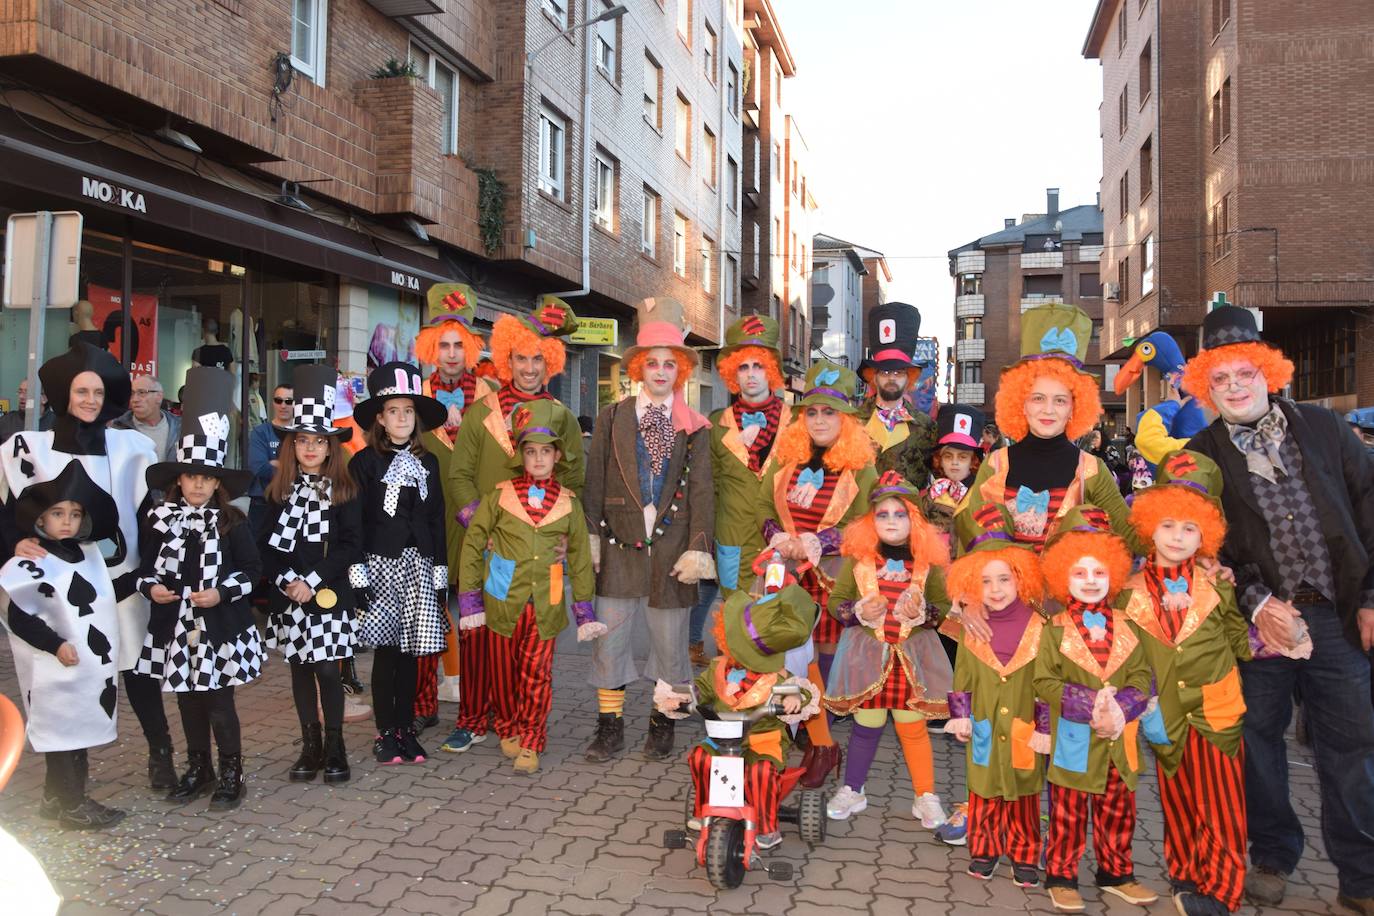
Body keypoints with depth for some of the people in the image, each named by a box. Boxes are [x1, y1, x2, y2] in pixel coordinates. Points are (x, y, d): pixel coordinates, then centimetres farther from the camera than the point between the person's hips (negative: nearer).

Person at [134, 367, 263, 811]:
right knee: (187, 698, 15)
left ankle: (231, 773, 17)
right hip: (175, 624, 4)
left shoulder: (231, 523, -7)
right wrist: (151, 587, -10)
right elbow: (147, 567, 9)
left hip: (220, 626, -3)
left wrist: (221, 592, -17)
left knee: (219, 700, 1)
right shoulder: (161, 520, 1)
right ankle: (198, 767, 32)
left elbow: (251, 570, -4)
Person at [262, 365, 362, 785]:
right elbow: (269, 544, 2)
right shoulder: (278, 491, 5)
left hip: (329, 593, -3)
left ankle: (335, 745, 12)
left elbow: (350, 545, -8)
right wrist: (287, 581, -12)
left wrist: (314, 581, -14)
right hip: (287, 595, 3)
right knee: (299, 668, 11)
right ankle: (310, 744, 22)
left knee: (328, 669, -3)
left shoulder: (344, 492, -3)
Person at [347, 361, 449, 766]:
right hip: (381, 562, -3)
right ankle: (385, 732, 14)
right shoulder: (364, 462, -2)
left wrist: (440, 571, 8)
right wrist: (356, 573, -10)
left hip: (418, 564, 3)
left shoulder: (427, 463, 10)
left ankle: (406, 728, 19)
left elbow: (437, 520, 11)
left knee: (410, 650, 8)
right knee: (385, 650, 1)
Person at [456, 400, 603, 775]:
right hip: (503, 601, 0)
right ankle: (508, 730, 33)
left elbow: (580, 557, 10)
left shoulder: (568, 503, 4)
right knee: (504, 673, 12)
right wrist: (469, 598, -2)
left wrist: (584, 608, 7)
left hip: (545, 605, 0)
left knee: (537, 677, 2)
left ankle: (531, 743, 17)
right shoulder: (500, 496, -1)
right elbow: (472, 545, 2)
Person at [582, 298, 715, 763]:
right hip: (620, 545, 1)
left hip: (672, 547, 0)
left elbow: (701, 489, -1)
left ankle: (663, 725, 26)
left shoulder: (694, 426, 4)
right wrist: (591, 537, -3)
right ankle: (610, 726, 19)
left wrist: (698, 547, -8)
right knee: (609, 637, 4)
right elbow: (595, 482, 4)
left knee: (669, 641, 8)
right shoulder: (612, 417, 5)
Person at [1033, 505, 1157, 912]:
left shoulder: (1126, 628, 4)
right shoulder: (1056, 630, -7)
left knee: (1118, 812, 16)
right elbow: (1045, 682, -12)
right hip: (1074, 739, -3)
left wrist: (1120, 708, -18)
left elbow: (1142, 677, -2)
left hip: (1119, 739, 4)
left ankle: (1116, 873, 34)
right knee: (1068, 813, 6)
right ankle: (1061, 876, 20)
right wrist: (1092, 704, -21)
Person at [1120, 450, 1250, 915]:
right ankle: (1185, 875, 29)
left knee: (1222, 804, 1)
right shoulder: (1130, 592, -3)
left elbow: (1238, 639, 9)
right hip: (1165, 715, 0)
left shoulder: (1216, 585, -2)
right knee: (1178, 804, 12)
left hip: (1216, 709, 0)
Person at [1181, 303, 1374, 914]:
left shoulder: (1324, 428, 8)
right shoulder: (1200, 457, 2)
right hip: (1259, 618, -1)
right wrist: (1256, 604, -14)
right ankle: (1272, 858, 26)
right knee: (1258, 740, 8)